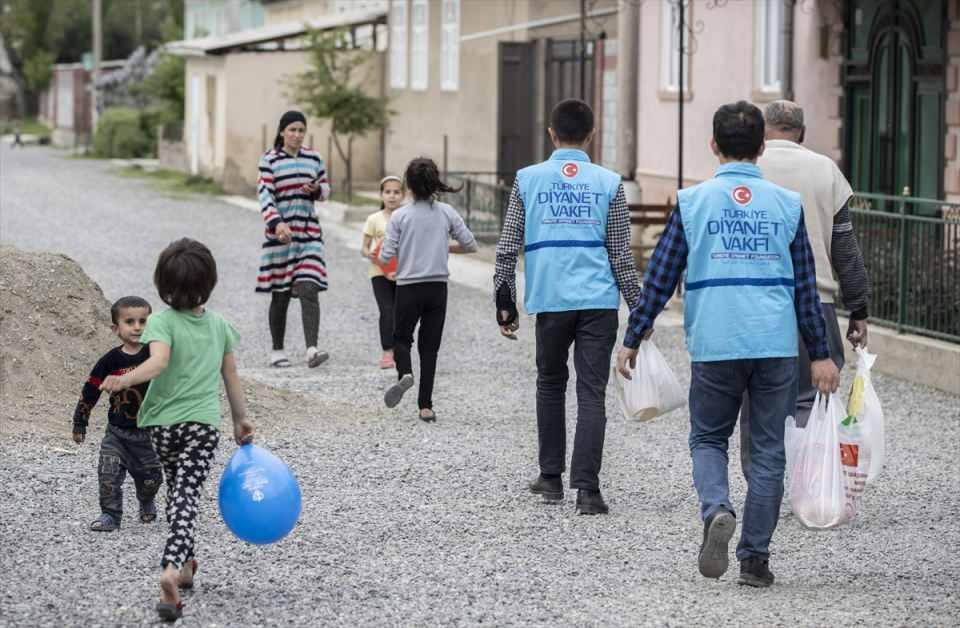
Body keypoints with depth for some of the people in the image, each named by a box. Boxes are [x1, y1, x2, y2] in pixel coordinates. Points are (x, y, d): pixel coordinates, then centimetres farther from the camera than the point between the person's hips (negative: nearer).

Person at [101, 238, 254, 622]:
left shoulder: (162, 322, -6)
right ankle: (171, 569, -31)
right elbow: (231, 377, 13)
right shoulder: (219, 325, 6)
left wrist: (125, 380, -40)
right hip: (204, 423, 0)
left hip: (163, 423, 0)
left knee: (176, 492, 21)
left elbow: (159, 362, -26)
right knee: (187, 496, -9)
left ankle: (185, 562, 36)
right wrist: (241, 419, 24)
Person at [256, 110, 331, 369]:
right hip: (280, 233, -2)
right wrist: (277, 223, -27)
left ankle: (312, 349, -22)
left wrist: (316, 189, -6)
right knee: (280, 295, 5)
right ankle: (277, 350, 17)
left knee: (309, 291, -12)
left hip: (309, 232, 2)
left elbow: (326, 190, 18)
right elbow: (265, 195, -12)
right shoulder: (269, 160, -3)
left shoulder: (314, 158, 9)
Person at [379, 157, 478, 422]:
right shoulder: (447, 213, -2)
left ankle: (405, 373, -16)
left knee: (401, 338, 16)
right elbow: (470, 245, 2)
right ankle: (425, 406, 4)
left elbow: (386, 257, -9)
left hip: (409, 287, -2)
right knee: (430, 346, 8)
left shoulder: (400, 216, -8)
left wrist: (382, 252, 14)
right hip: (438, 287, 2)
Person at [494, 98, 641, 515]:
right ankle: (586, 488, -10)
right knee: (592, 392, -1)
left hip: (550, 300, 1)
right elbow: (621, 254, 4)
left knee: (550, 384, 19)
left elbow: (507, 248, 5)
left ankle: (551, 477, 24)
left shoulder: (528, 180, 5)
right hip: (600, 301, -1)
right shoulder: (608, 183, 4)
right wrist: (638, 308, 11)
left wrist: (505, 303, 12)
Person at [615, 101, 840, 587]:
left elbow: (660, 277, 1)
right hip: (776, 346, 1)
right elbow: (806, 286, 7)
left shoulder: (693, 202, 0)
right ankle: (755, 559, 7)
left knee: (708, 439, 14)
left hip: (714, 347, -1)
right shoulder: (787, 205, 4)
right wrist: (820, 355, 12)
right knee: (768, 452, 8)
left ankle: (717, 510, -14)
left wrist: (632, 340, 9)